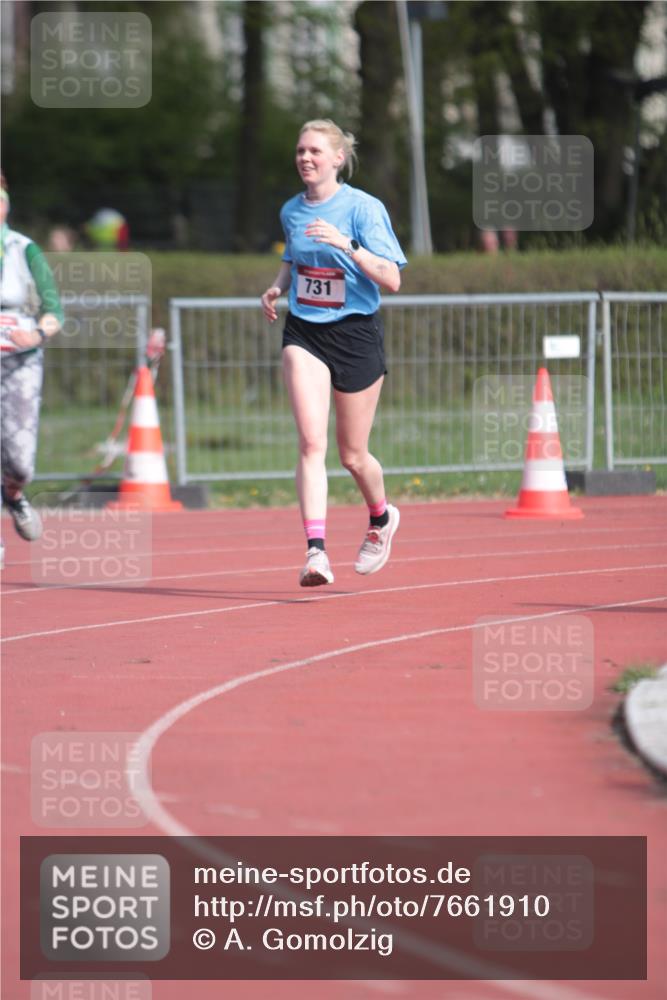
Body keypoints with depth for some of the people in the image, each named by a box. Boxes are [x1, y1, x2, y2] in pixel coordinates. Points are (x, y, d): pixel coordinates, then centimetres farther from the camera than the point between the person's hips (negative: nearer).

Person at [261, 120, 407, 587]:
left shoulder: (364, 208, -10)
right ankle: (316, 550, -24)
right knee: (312, 441, -17)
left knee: (352, 455, 9)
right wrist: (277, 287, 5)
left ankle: (381, 517, 41)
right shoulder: (291, 211, 6)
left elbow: (391, 280, -15)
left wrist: (347, 245, -28)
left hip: (356, 334, -3)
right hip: (304, 334, 3)